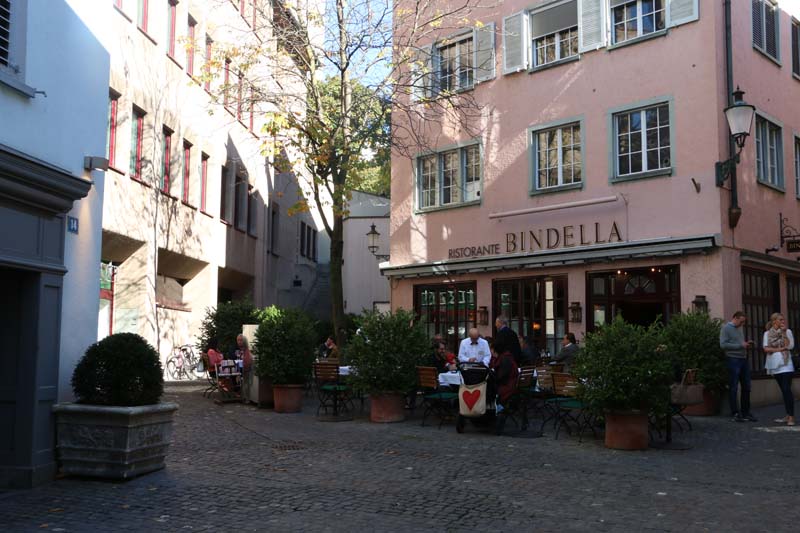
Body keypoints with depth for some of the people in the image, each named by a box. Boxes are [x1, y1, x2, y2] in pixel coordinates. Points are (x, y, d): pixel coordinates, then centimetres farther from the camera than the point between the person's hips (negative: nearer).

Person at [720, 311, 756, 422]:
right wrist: (740, 345, -16)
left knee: (746, 387, 9)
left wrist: (746, 344, 4)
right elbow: (723, 345, -15)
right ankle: (735, 413, 5)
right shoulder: (726, 328, -5)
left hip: (743, 359, 8)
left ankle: (746, 412, 18)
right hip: (733, 360, -8)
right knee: (733, 388, -1)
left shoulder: (740, 329, 17)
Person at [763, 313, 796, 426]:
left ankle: (791, 417, -11)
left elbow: (790, 346, -8)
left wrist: (784, 332, -10)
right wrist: (780, 349, -11)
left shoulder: (788, 331, 5)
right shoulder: (767, 333, 9)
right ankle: (788, 416, 12)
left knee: (787, 390, -11)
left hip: (785, 364, -3)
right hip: (774, 365, 3)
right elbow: (766, 349, -1)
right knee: (783, 391, 8)